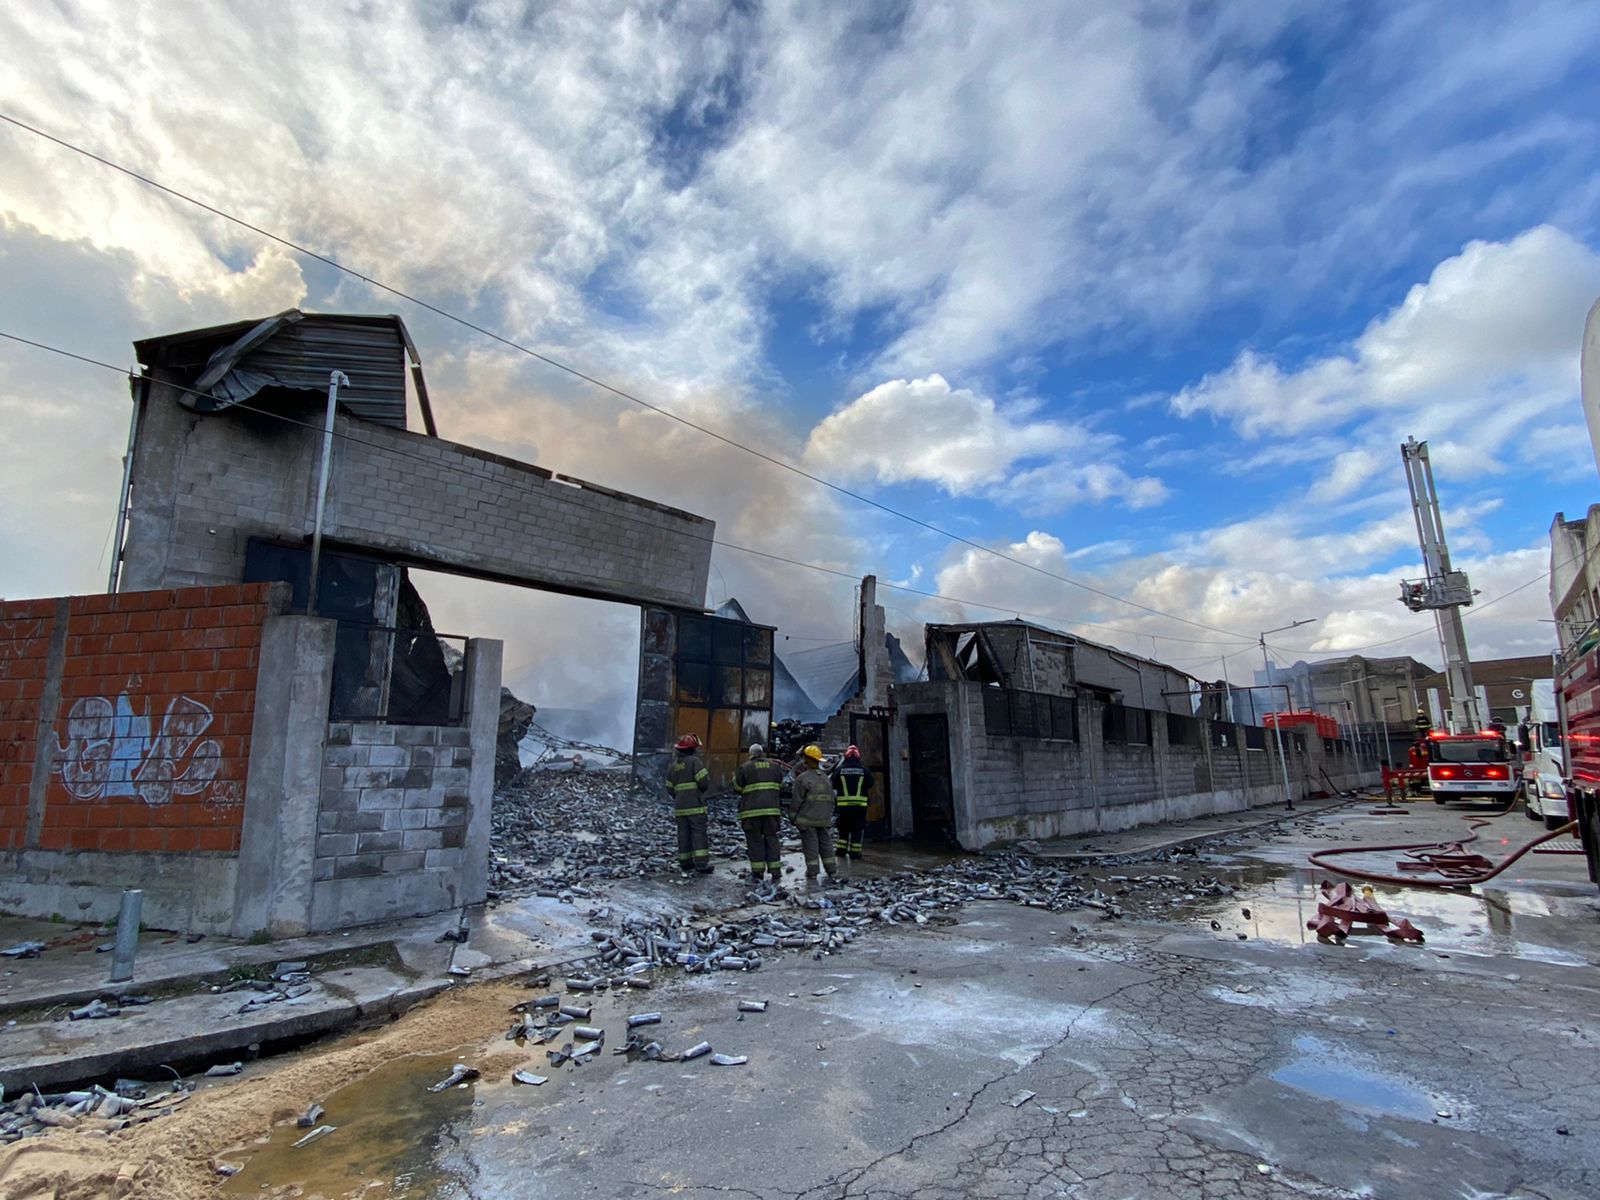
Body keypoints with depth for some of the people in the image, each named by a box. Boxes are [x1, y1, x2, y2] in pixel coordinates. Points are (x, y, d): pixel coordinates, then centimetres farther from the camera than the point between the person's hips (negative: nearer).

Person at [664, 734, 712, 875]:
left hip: (680, 807, 6)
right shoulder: (694, 761, -9)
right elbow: (704, 781, -17)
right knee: (699, 833, -5)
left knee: (683, 833, 11)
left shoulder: (673, 765, 12)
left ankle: (685, 863, 14)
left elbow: (670, 788, 16)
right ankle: (701, 863, -10)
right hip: (695, 805, -6)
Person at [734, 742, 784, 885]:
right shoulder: (775, 766, 7)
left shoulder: (745, 767, -4)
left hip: (751, 810, -3)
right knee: (771, 838, 10)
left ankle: (757, 873, 4)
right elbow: (779, 785, 17)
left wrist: (734, 778, 23)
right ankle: (775, 872, 9)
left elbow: (738, 788, 3)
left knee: (755, 841, 4)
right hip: (771, 808, 3)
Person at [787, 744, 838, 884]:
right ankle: (832, 872, 16)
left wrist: (792, 816, 1)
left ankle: (812, 876, 2)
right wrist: (829, 815, 21)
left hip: (807, 819, -5)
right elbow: (831, 800, 13)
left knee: (810, 846, 0)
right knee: (826, 845, 13)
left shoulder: (802, 778, -12)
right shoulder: (826, 779, 9)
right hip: (824, 819, 5)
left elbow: (796, 800, -11)